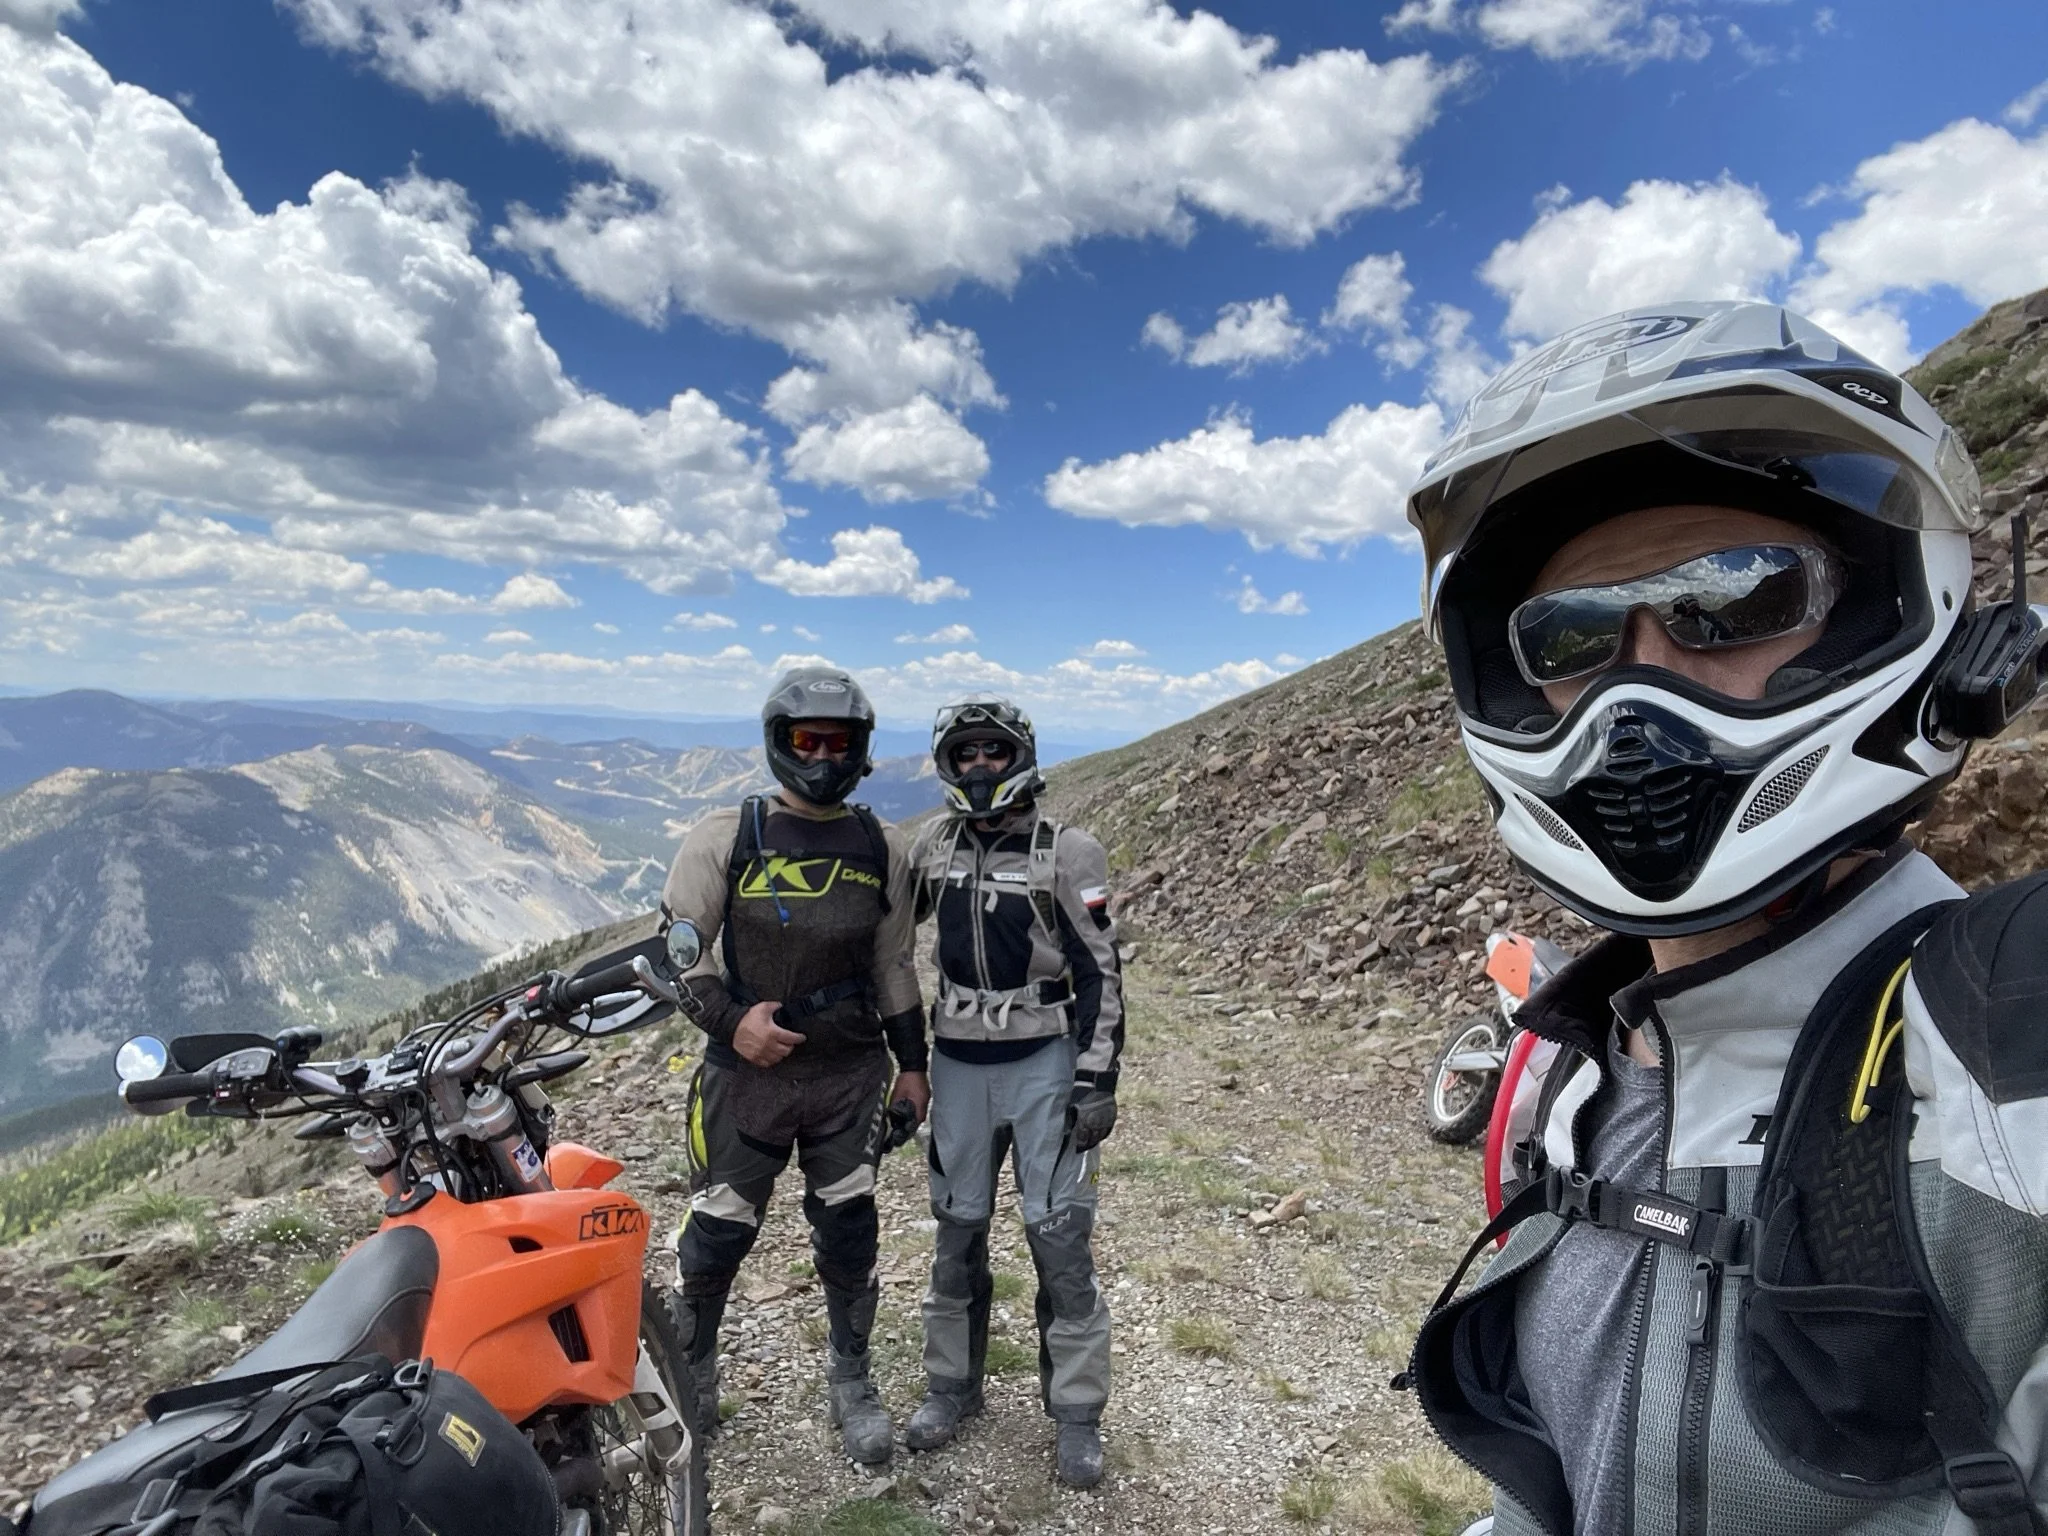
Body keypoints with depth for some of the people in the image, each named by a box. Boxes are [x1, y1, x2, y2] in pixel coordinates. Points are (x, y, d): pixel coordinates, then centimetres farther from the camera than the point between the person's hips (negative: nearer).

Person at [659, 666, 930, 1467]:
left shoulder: (885, 849, 1)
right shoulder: (725, 837, -8)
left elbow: (895, 966, 8)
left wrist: (912, 1062, 10)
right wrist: (728, 1017, -15)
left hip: (852, 1072, 2)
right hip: (747, 1070, -1)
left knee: (849, 1236, 13)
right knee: (716, 1236, 10)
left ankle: (851, 1381, 36)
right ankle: (686, 1383, 37)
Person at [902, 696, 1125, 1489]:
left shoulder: (1067, 851, -10)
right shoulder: (936, 844, 3)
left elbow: (1100, 974, -10)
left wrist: (1097, 1081, -13)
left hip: (1045, 1064, -4)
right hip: (958, 1063, 4)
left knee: (1059, 1239, 3)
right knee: (957, 1232, 15)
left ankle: (1077, 1413, 20)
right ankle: (951, 1384, 34)